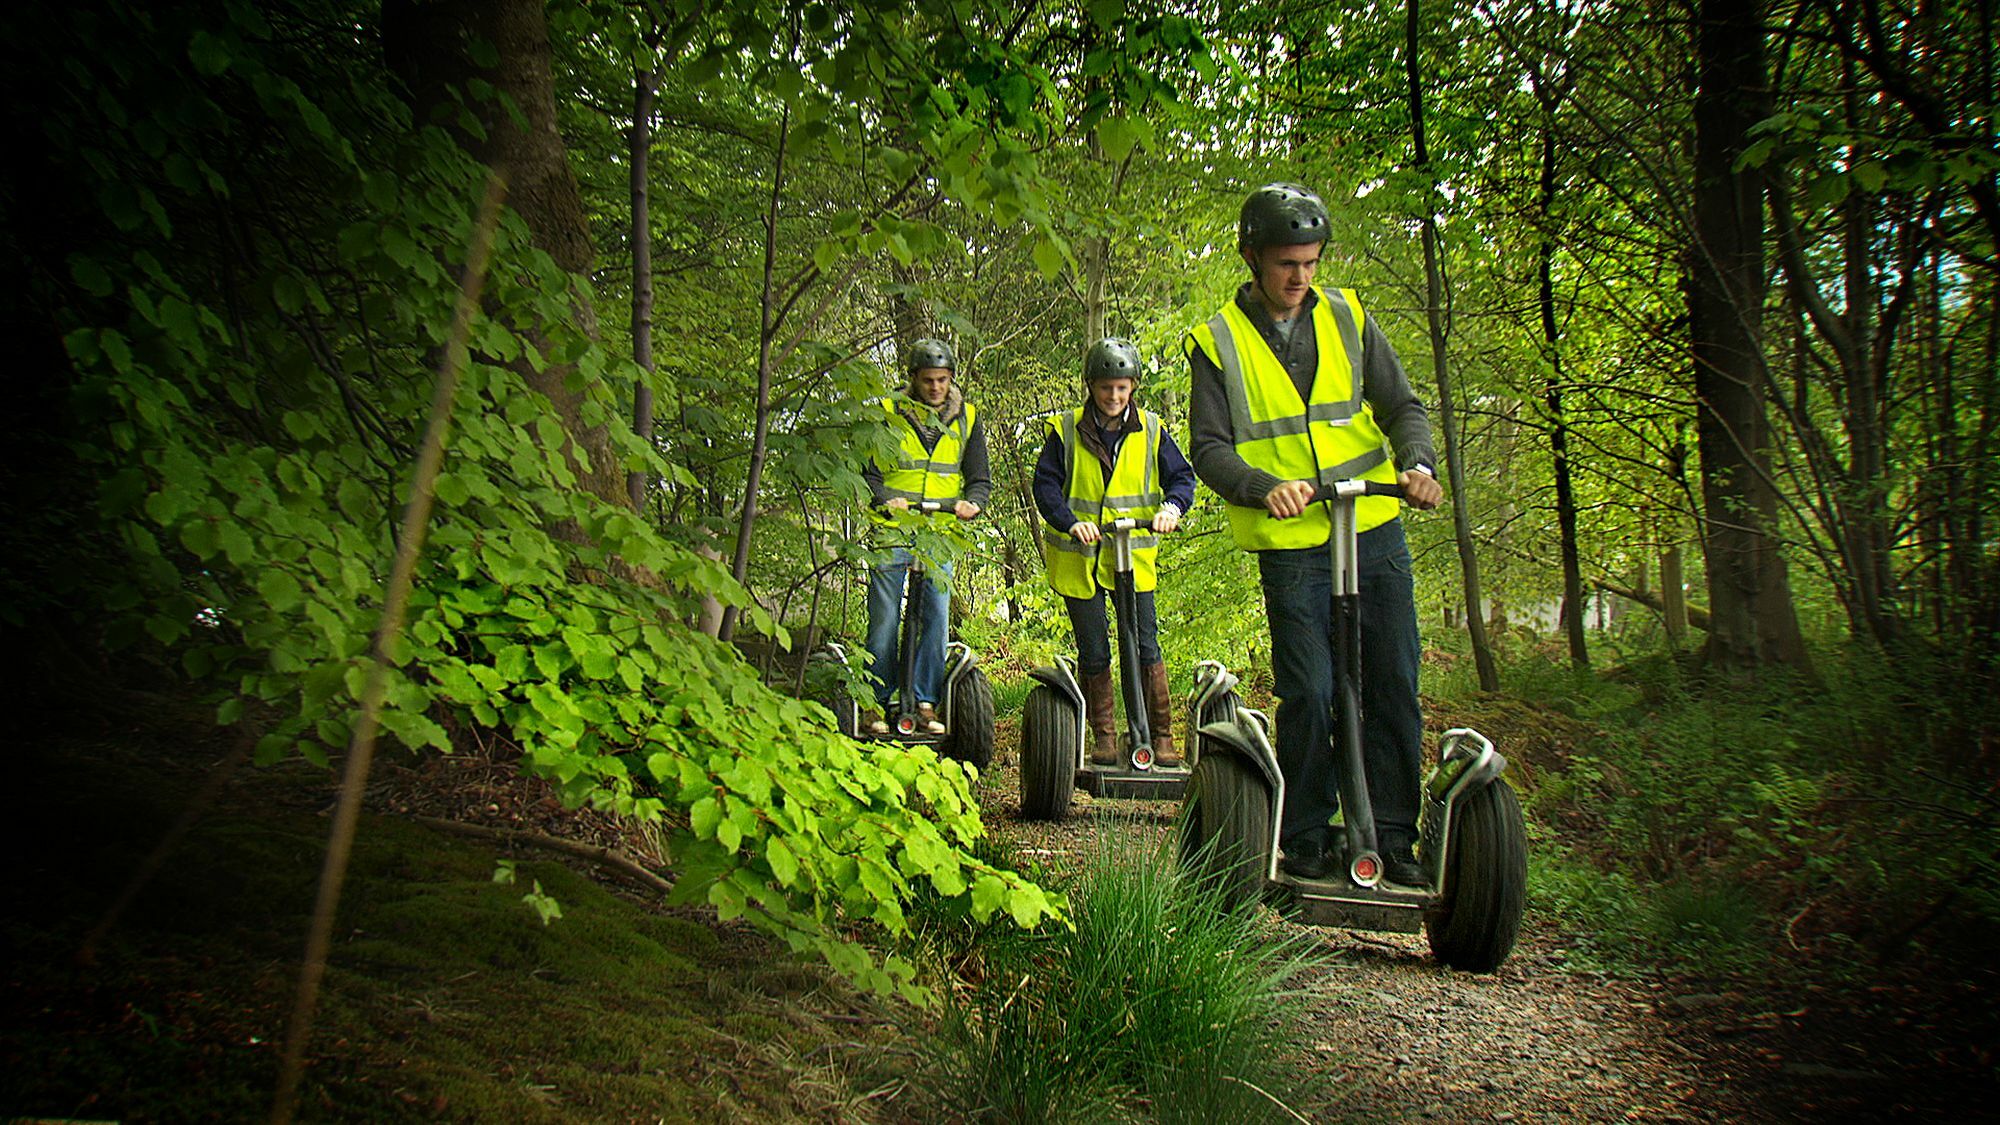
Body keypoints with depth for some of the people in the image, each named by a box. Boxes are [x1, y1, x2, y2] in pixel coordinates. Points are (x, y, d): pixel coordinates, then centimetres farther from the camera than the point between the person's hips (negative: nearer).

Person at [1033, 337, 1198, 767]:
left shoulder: (1150, 430, 3)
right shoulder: (1066, 430, -1)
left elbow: (1182, 476, 4)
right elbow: (1046, 485, -5)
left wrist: (1171, 507, -18)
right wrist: (1070, 522, -23)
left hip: (1135, 557, 1)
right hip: (1078, 558, 0)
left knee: (1146, 647, -3)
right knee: (1094, 652, 5)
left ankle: (1162, 735, 7)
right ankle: (1103, 735, 18)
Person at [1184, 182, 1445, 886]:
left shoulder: (1346, 317, 7)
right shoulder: (1217, 343, 0)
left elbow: (1401, 405, 8)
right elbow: (1209, 447, -6)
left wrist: (1417, 464, -13)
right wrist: (1265, 488, -25)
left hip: (1376, 533, 3)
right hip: (1290, 546, -3)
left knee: (1393, 687, 4)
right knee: (1308, 695, -4)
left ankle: (1392, 836, 15)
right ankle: (1305, 839, 12)